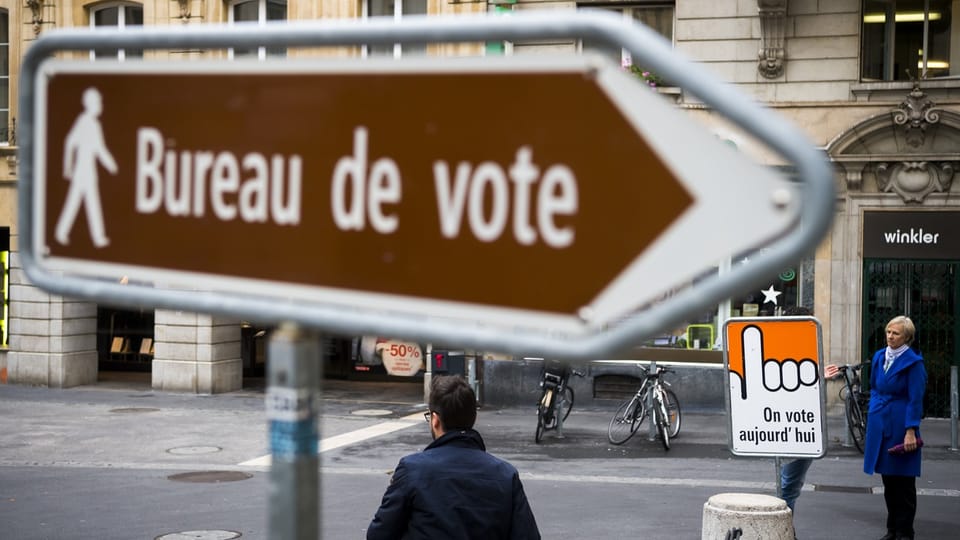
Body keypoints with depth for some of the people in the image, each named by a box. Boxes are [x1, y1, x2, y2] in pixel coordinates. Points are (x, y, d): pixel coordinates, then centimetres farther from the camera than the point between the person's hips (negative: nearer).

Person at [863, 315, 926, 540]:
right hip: (880, 424, 6)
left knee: (903, 480, 1)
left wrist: (911, 431, -17)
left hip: (900, 424, -6)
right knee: (887, 479, 12)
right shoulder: (879, 357, 9)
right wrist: (872, 419, 15)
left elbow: (915, 400, -12)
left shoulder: (913, 362, -10)